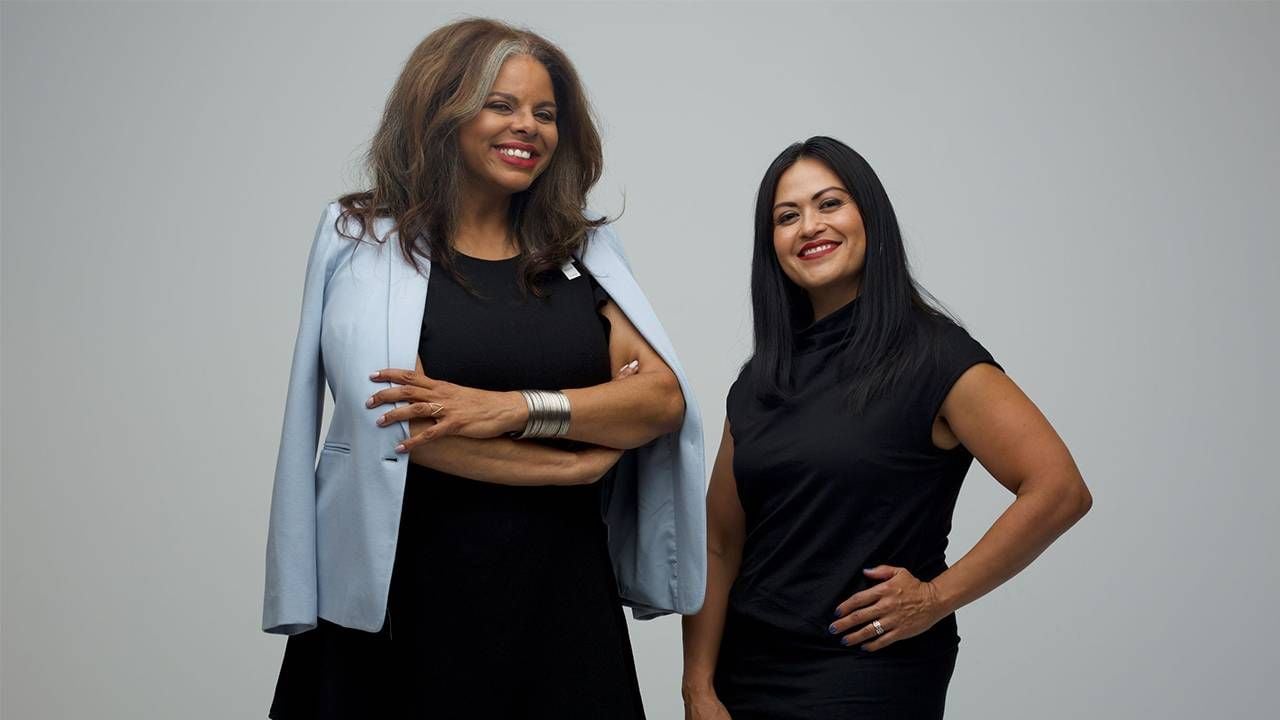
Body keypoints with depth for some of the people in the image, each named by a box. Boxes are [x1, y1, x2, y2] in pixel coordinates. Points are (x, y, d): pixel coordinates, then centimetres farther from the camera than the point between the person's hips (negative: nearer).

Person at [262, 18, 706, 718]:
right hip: (409, 592, -3)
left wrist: (518, 407, -18)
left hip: (565, 593, 4)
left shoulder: (583, 250, 10)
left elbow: (665, 399, -2)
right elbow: (397, 424, -15)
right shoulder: (365, 240, -2)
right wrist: (584, 457, -8)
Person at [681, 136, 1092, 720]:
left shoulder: (932, 356, -9)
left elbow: (1059, 491, -16)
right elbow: (720, 543, 4)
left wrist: (936, 597, -13)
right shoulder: (759, 380, 7)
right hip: (747, 667, 5)